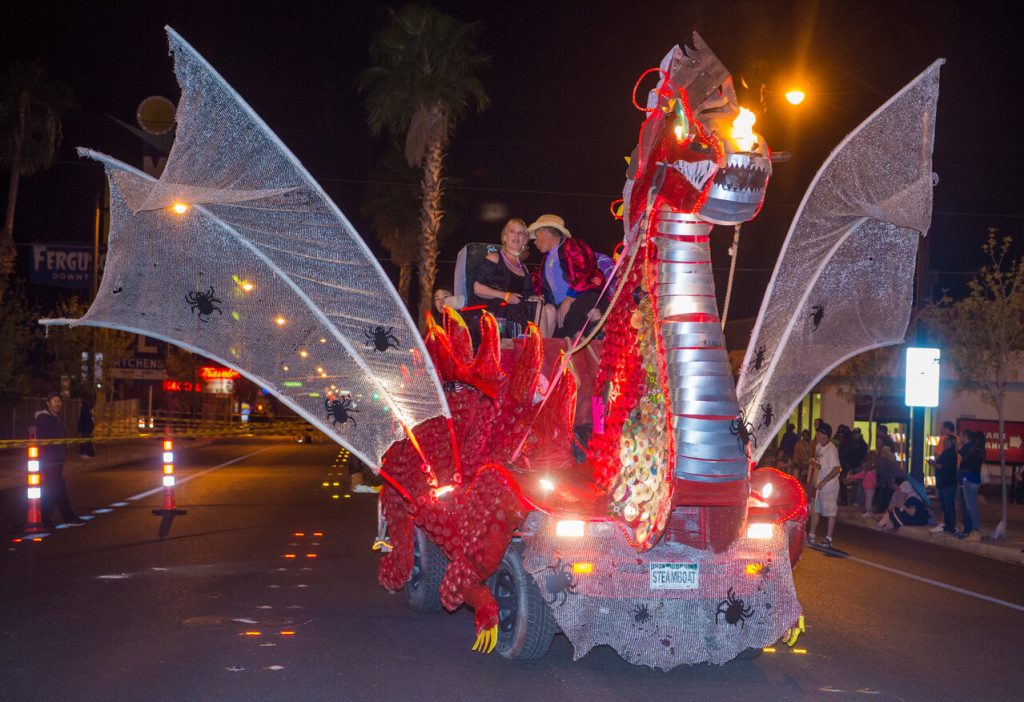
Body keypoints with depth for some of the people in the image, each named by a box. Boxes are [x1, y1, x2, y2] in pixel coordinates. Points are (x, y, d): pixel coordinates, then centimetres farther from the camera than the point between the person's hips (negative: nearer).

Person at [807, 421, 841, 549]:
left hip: (829, 485, -9)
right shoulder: (818, 446, 8)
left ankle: (828, 539, 2)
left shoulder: (831, 449, -19)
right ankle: (812, 535, 26)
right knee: (815, 509, 15)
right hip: (819, 483, 9)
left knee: (830, 511, -2)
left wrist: (823, 482, -24)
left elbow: (836, 469, -22)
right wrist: (813, 462, 0)